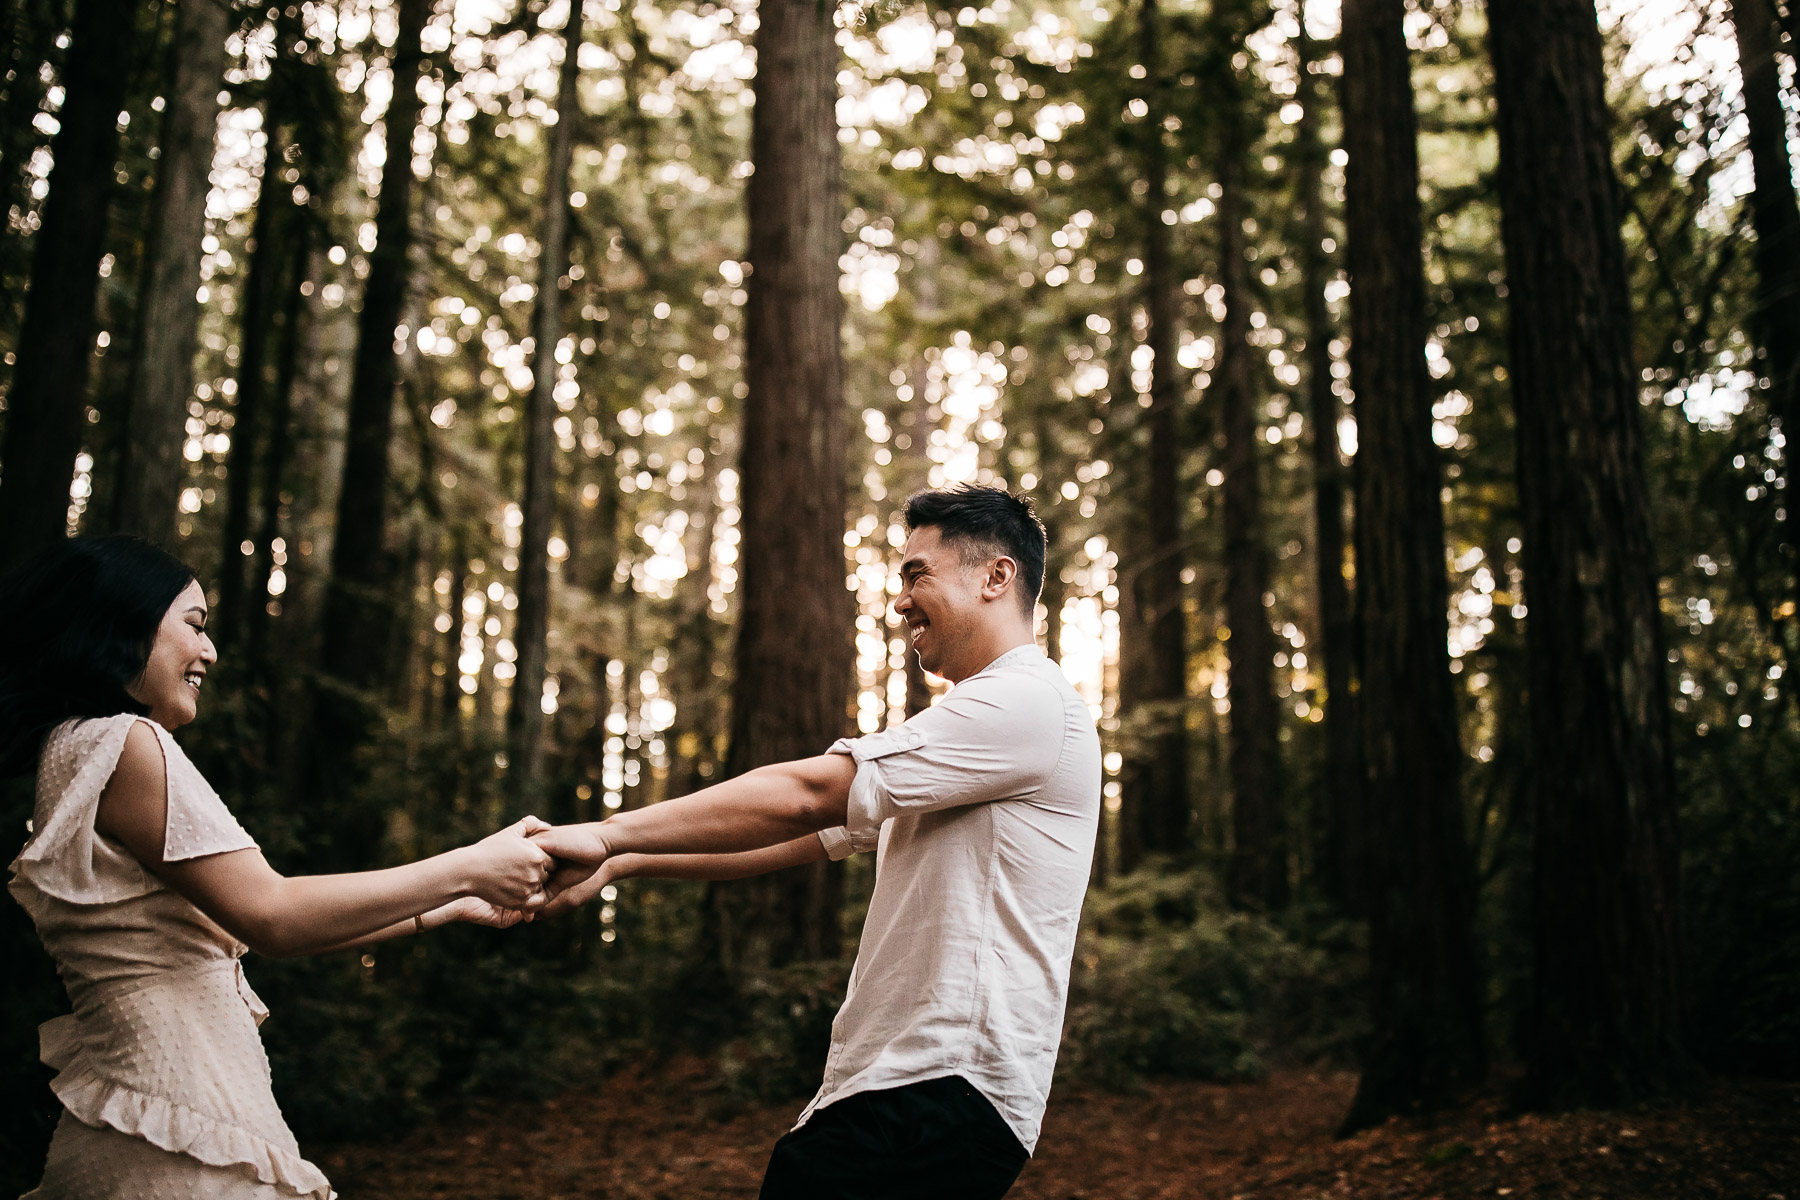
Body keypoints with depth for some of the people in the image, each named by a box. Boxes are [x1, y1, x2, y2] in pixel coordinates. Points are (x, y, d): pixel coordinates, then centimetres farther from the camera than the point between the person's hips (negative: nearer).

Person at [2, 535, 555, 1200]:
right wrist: (467, 868, -12)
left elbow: (231, 926, 14)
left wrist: (447, 908, 13)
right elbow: (269, 916, -20)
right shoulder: (122, 745, -14)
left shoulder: (77, 756, 16)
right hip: (177, 1139, -10)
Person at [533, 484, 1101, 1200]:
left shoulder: (1028, 703, -10)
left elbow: (806, 796, -15)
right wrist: (621, 864, 11)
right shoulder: (968, 726, 25)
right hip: (895, 1088, 9)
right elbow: (802, 833, 19)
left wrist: (609, 834, -11)